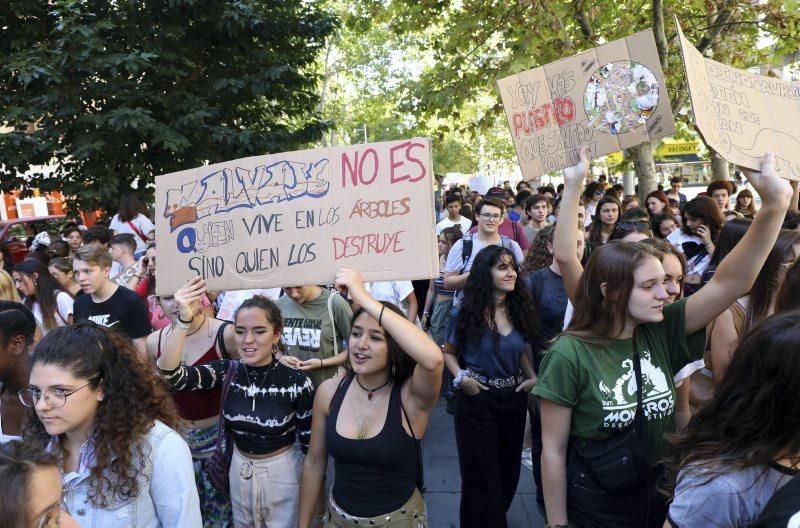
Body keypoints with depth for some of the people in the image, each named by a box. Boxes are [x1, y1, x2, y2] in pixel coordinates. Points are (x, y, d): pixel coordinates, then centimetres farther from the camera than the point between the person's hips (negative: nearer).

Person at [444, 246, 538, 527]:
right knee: (481, 474, 5)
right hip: (477, 400, -5)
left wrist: (533, 378, -2)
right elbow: (449, 353, 1)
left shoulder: (520, 310, 1)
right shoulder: (466, 313, -11)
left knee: (509, 469, 19)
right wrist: (461, 378, -16)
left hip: (513, 398, 5)